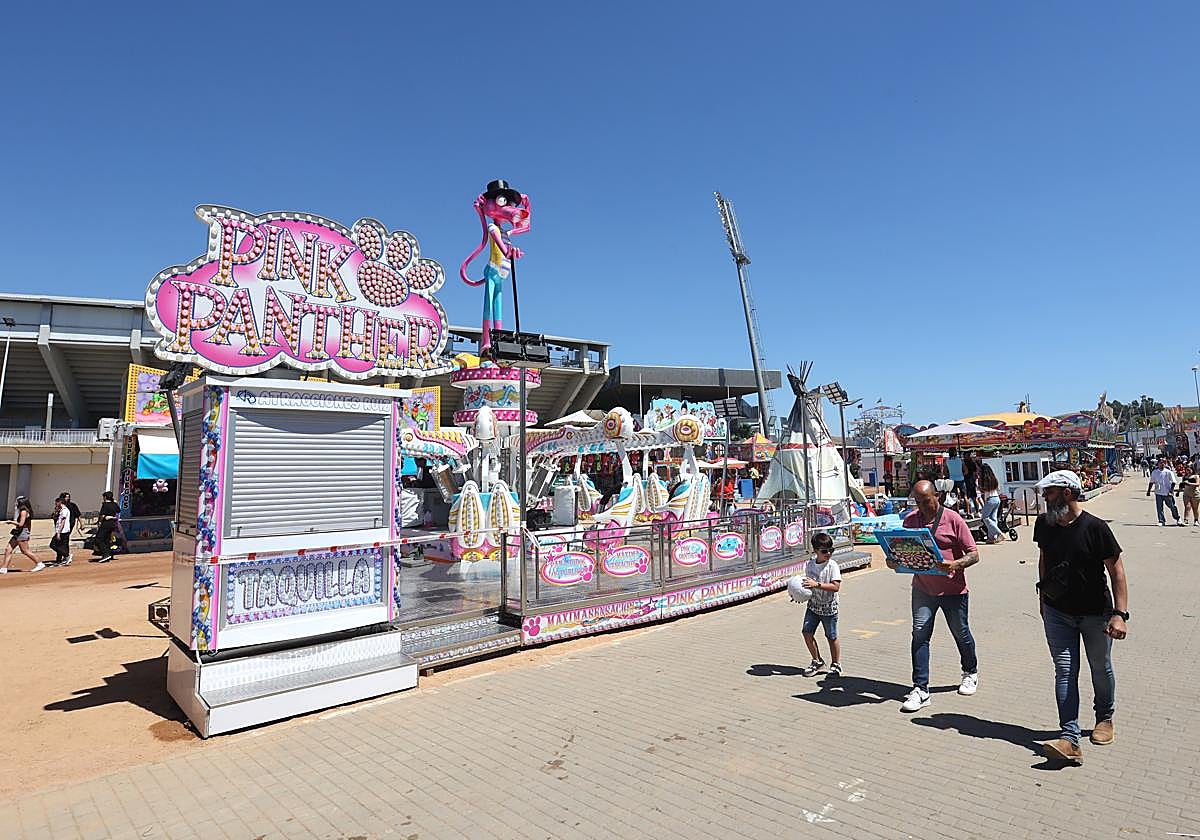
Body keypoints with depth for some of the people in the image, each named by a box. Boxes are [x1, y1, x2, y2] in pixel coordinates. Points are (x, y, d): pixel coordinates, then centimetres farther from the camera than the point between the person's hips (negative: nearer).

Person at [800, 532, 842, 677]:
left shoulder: (832, 565, -15)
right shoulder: (810, 564, 0)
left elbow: (836, 587, -23)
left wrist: (816, 584, -30)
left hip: (828, 607, -4)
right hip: (813, 605, 4)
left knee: (831, 636, 7)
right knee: (807, 632, -1)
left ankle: (836, 664, 27)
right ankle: (817, 661, 18)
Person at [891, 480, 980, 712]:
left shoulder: (953, 519, -11)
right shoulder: (910, 520, 1)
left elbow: (974, 554, -10)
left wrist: (956, 565, -29)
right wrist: (893, 561, -10)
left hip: (953, 589, -2)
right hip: (923, 588, 3)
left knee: (961, 633, 16)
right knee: (919, 634, -5)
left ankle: (970, 673, 44)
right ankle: (920, 689, 1)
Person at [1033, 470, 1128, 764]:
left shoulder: (1095, 527, -16)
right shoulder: (1044, 524, -2)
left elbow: (1116, 571, -14)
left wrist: (1120, 614, -20)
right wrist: (1044, 597, 19)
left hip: (1095, 613, -3)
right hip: (1057, 612, 3)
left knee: (1101, 669, 16)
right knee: (1065, 671, -3)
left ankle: (1105, 718, 41)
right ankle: (1070, 739, -6)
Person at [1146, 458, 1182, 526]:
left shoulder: (1169, 472, -4)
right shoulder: (1154, 472, 2)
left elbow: (1173, 482, -3)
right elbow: (1151, 482, 11)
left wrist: (1171, 490, -12)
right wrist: (1148, 491, 8)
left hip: (1168, 493, -2)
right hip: (1158, 493, 2)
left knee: (1172, 507, 7)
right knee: (1159, 508, 2)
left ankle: (1178, 519, 24)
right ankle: (1161, 521, 10)